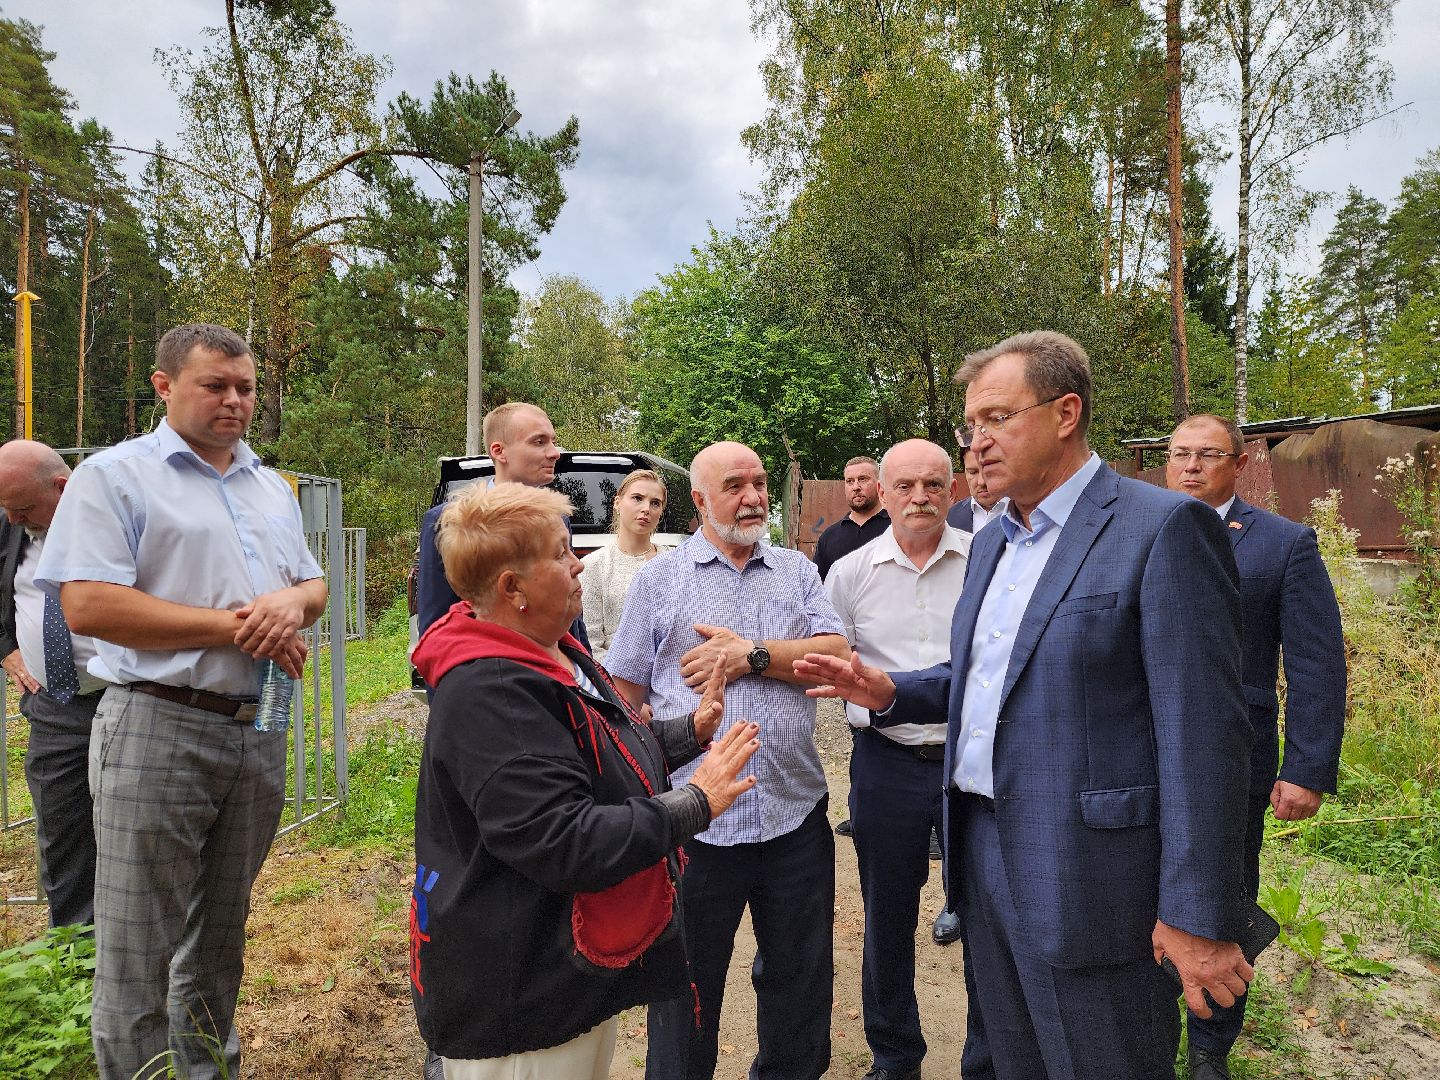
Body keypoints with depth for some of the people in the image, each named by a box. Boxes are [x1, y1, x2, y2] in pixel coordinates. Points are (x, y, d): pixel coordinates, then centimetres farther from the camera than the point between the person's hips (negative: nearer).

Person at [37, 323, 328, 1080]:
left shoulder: (272, 489, 14)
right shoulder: (116, 475, -5)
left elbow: (314, 585, 17)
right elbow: (86, 605, -15)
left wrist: (293, 603, -8)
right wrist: (234, 627, -16)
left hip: (258, 730, 6)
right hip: (158, 730, -6)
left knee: (222, 933, 19)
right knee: (139, 951, 4)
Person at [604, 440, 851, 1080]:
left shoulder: (797, 571, 9)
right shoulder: (659, 579, 3)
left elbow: (837, 654, -4)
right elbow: (625, 693, 2)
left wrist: (753, 655, -15)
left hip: (796, 813, 3)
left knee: (802, 984, 18)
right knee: (688, 989, 13)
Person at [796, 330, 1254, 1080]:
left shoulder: (1162, 527, -14)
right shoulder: (990, 542, 11)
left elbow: (1202, 732, -17)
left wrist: (1199, 913, -17)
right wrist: (892, 692, 2)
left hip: (1086, 872, -7)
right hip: (982, 848, 7)